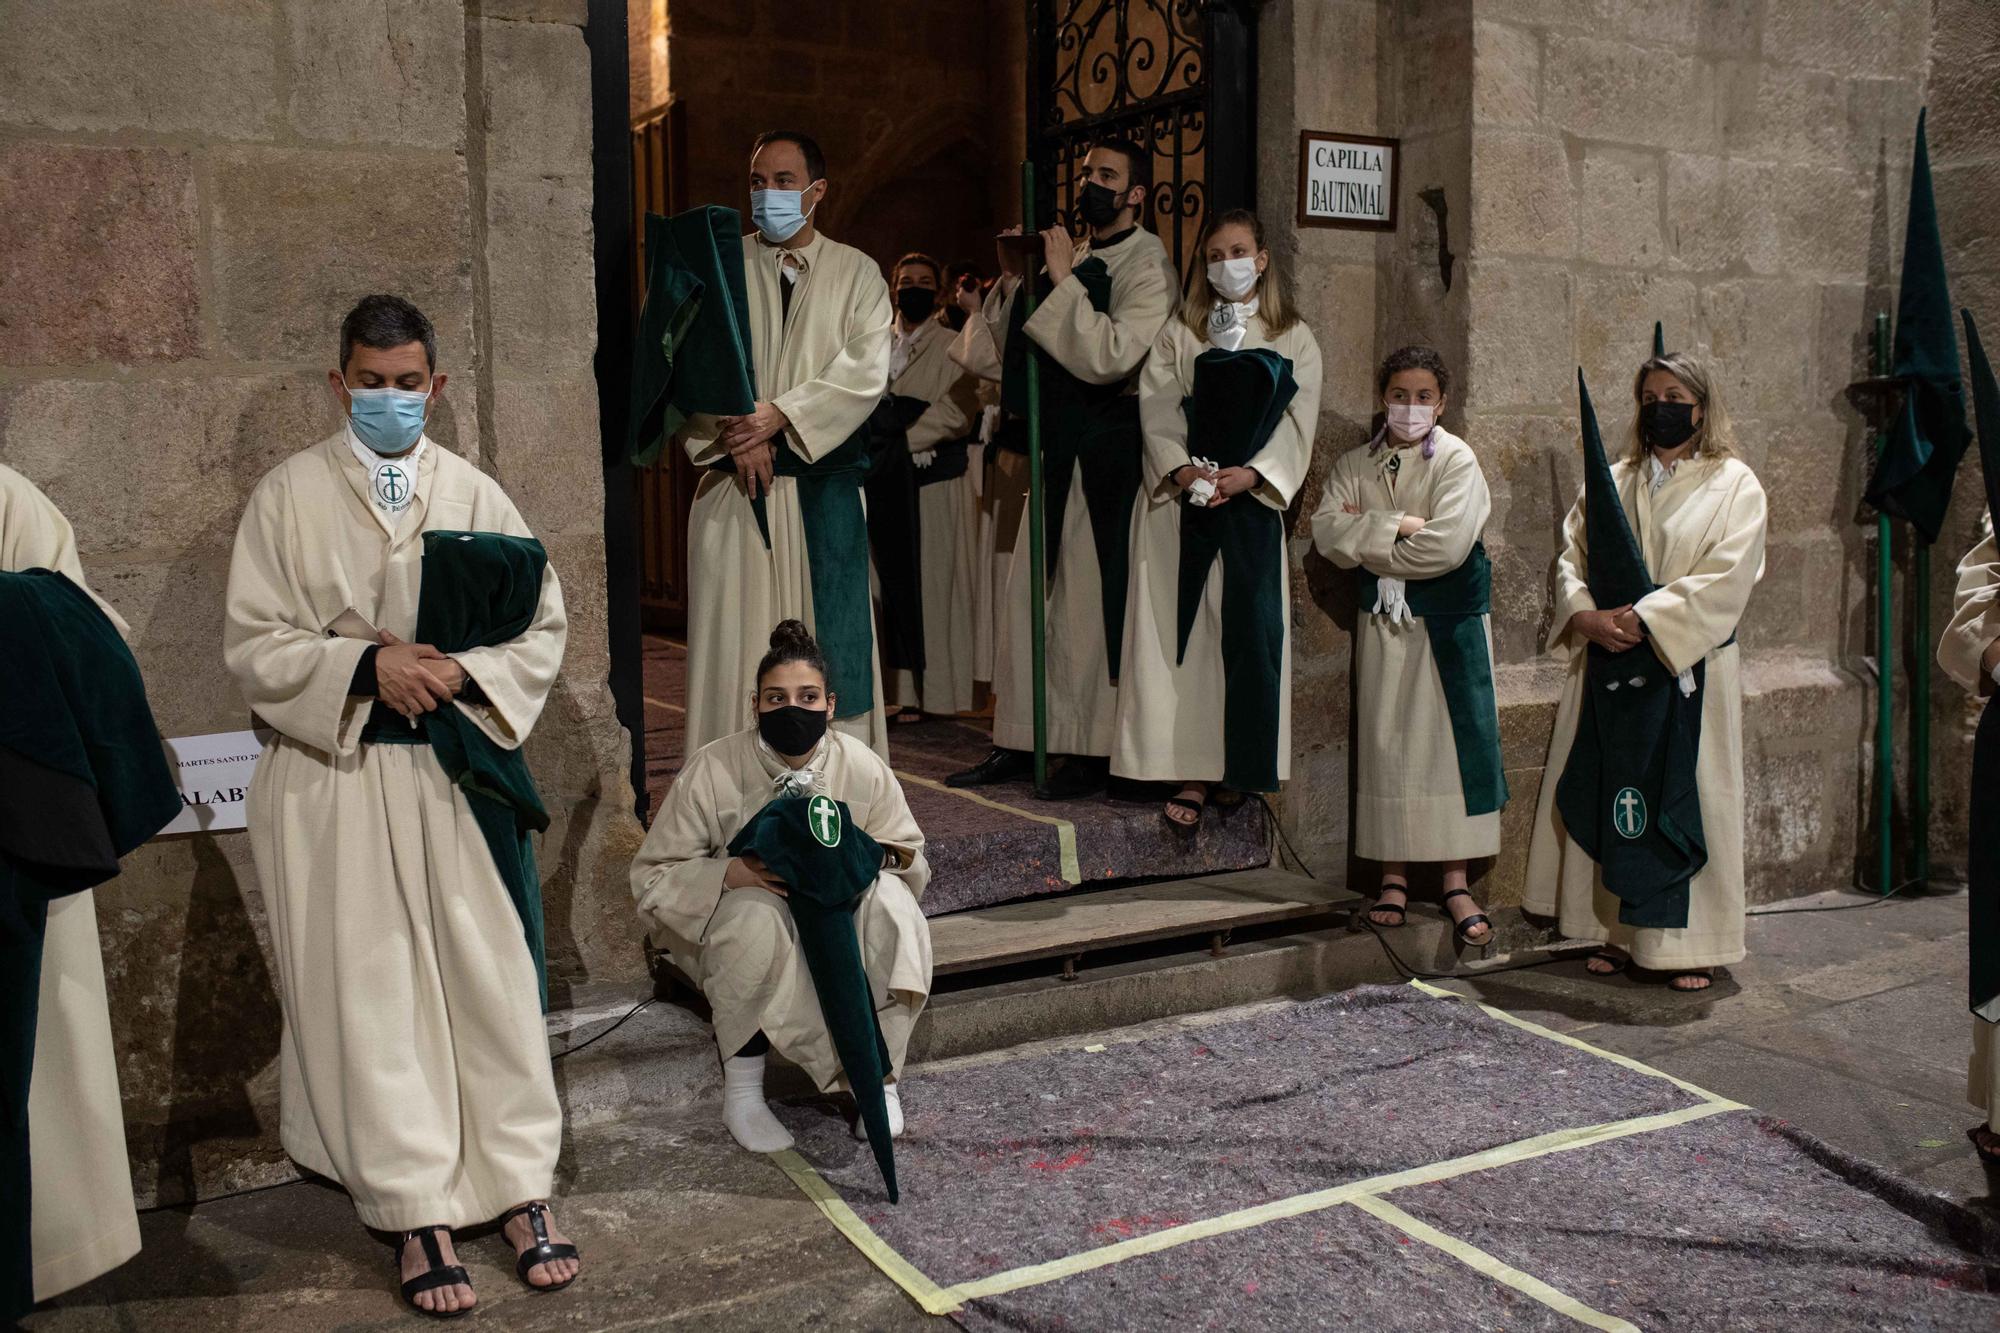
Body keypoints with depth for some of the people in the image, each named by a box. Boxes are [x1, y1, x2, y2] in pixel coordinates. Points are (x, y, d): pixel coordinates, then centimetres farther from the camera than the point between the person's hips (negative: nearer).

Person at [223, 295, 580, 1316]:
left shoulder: (475, 493, 6)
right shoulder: (289, 494, 0)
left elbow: (542, 626, 5)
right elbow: (253, 643, -3)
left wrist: (462, 672, -14)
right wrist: (367, 667, -18)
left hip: (455, 768, 2)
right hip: (333, 776, -1)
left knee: (490, 978, 3)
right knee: (371, 994, 1)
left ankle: (518, 1190, 15)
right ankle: (418, 1218, 11)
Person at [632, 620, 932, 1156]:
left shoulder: (863, 767, -10)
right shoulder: (713, 770, -15)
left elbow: (913, 859, 1)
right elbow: (653, 878, -13)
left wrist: (880, 857, -24)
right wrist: (734, 873, -31)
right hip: (735, 934, -2)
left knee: (891, 901, -29)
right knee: (756, 917, -36)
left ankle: (880, 1075, -14)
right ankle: (741, 1092, -18)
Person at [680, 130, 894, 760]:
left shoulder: (856, 273, 10)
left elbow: (867, 369, -4)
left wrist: (781, 415, -15)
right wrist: (735, 431, -15)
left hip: (824, 479, 0)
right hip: (736, 484, 0)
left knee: (830, 630, 0)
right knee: (738, 635, -1)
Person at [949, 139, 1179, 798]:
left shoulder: (1148, 266, -5)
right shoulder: (1077, 259, 17)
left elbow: (1110, 357, -20)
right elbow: (1025, 353, 17)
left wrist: (1062, 280, -16)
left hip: (1106, 452, -7)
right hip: (1056, 447, 8)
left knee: (1092, 599, -4)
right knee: (1029, 592, 7)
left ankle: (1093, 750, 6)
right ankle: (1021, 741, 15)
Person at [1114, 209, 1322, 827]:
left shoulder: (1294, 339, 11)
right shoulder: (1179, 333, 13)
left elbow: (1297, 422, 2)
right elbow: (1157, 410, 2)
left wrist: (1250, 474, -14)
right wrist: (1182, 469, -15)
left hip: (1251, 502, 0)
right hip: (1180, 499, 1)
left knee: (1250, 631, -5)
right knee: (1183, 631, -4)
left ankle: (1246, 770, 0)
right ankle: (1190, 773, -1)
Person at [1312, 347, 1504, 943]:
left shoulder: (1457, 459, -3)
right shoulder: (1355, 465, 8)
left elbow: (1448, 545, -17)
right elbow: (1327, 531, -8)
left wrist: (1366, 539, -8)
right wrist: (1398, 526, -17)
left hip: (1449, 621, -3)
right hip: (1383, 622, 3)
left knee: (1452, 738, -2)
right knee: (1385, 741, 4)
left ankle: (1455, 881, 5)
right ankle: (1394, 874, 13)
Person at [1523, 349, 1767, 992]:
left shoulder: (1734, 485, 0)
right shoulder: (1612, 481, 13)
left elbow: (1724, 579, -11)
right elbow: (1572, 555, 7)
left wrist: (1641, 619, -19)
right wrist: (1586, 614, -13)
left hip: (1688, 667, -4)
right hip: (1609, 664, 4)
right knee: (1611, 791, 5)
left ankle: (1691, 944, 9)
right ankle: (1619, 932, 16)